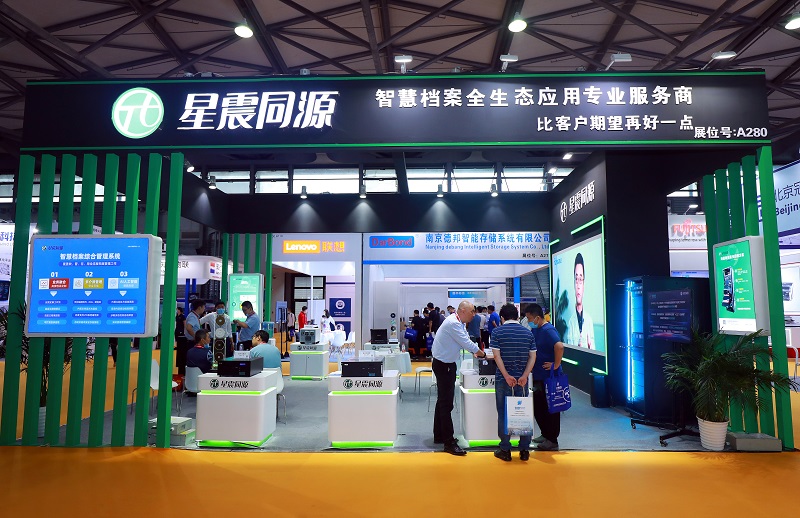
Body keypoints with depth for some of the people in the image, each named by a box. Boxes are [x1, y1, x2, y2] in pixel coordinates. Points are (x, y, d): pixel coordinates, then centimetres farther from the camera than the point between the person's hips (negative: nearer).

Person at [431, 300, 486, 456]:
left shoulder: (459, 323, 8)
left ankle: (439, 436, 31)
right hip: (443, 365, -11)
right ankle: (449, 442, -2)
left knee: (443, 401, 19)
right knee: (446, 403, -7)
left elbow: (466, 341, 10)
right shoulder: (453, 323, -25)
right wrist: (483, 354, -11)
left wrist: (478, 353, -2)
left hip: (447, 364, 11)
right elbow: (466, 343, -23)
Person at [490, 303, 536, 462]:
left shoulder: (497, 332, -4)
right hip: (522, 379, 3)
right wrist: (524, 376, -8)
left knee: (504, 414, 6)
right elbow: (532, 356, -1)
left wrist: (507, 376, -13)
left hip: (503, 379, -2)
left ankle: (505, 450, 11)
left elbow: (496, 355, -12)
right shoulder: (528, 332, 6)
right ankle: (525, 450, 16)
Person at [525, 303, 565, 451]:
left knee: (550, 408, 3)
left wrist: (556, 365, -27)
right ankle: (545, 434, 33)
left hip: (549, 377, -9)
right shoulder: (535, 330, 10)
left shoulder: (548, 330, -20)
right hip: (539, 376, 10)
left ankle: (552, 440, 15)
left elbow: (559, 346, -35)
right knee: (537, 406, 18)